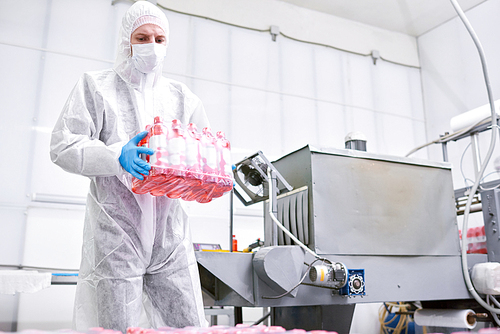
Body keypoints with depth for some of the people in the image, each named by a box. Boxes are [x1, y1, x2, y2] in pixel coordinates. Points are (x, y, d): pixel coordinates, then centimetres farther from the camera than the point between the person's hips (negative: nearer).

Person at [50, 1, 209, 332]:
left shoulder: (181, 96, 16)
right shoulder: (96, 87, 6)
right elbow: (63, 146, -5)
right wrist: (116, 156, -23)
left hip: (170, 235, 4)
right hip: (116, 234, -3)